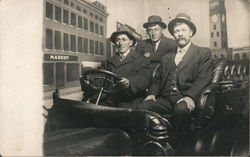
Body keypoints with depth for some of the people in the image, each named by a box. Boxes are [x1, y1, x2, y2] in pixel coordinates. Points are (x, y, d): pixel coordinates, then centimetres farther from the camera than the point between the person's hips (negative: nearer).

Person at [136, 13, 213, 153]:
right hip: (165, 99, 4)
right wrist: (152, 93, 2)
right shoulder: (167, 57, 27)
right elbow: (157, 79, 24)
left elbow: (204, 78, -2)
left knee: (181, 109, -38)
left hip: (185, 100, -4)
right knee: (141, 108, -23)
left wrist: (190, 96, -20)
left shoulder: (203, 53, 12)